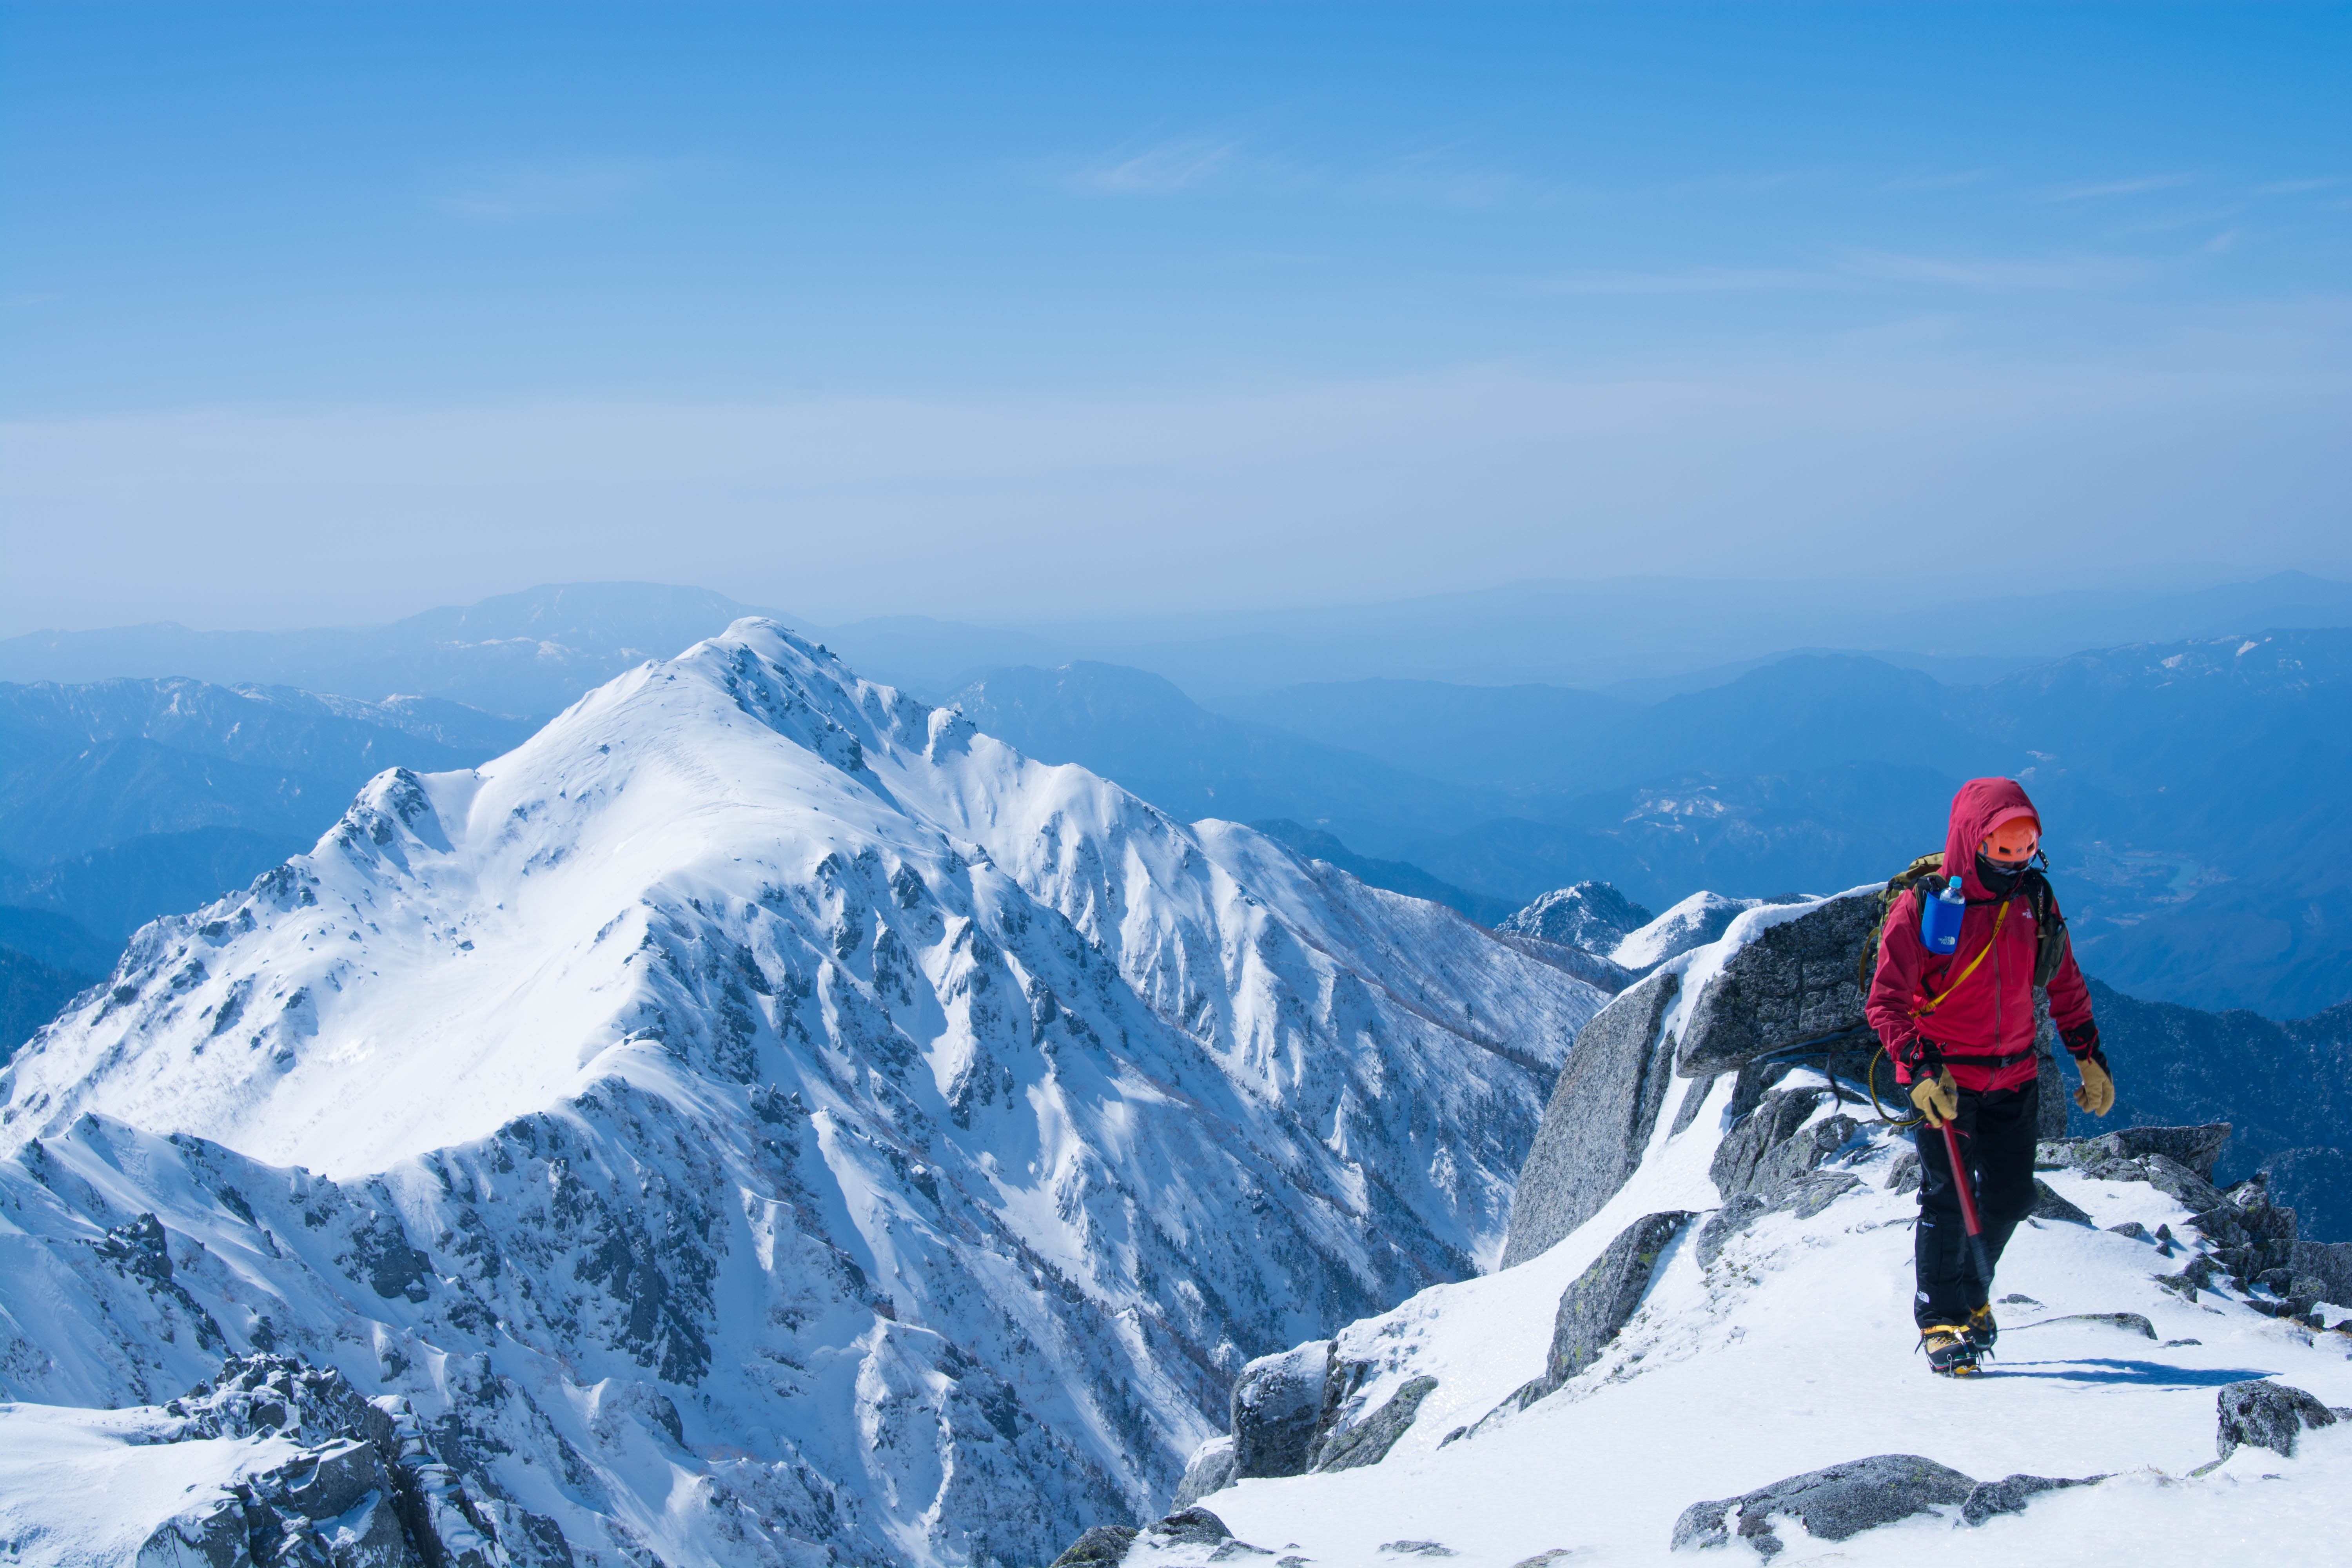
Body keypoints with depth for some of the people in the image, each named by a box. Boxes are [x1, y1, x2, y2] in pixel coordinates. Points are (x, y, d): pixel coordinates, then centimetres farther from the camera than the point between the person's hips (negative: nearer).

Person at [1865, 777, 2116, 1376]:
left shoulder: (2033, 899, 1)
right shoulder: (1922, 906, -14)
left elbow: (2065, 985, 14)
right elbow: (1885, 1001, -14)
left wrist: (2090, 1058, 13)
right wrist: (1919, 1067, -25)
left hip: (2014, 1078, 5)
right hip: (1944, 1079, -5)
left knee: (2011, 1195, 8)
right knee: (1948, 1197, -8)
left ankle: (1971, 1291, 32)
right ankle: (1940, 1318, 6)